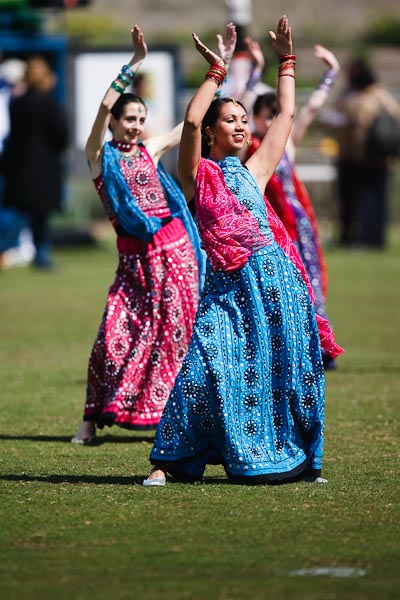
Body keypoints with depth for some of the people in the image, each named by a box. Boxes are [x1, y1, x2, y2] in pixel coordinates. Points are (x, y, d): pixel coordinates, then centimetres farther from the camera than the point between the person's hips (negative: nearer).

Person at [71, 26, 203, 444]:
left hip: (175, 250, 3)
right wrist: (135, 63, -18)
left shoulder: (151, 151, 12)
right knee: (115, 332, -9)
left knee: (178, 331, 0)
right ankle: (93, 419, 1)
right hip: (136, 257, -3)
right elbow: (104, 106, -13)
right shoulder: (100, 155, 3)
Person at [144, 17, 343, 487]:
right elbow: (191, 120, -7)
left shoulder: (254, 171, 19)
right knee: (204, 366, -15)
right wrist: (216, 71, -1)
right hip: (224, 287, -3)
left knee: (283, 367, 2)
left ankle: (298, 460, 14)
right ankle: (169, 461, -8)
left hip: (273, 278, 3)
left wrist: (286, 61, 24)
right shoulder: (198, 174, 9)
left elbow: (286, 114, 23)